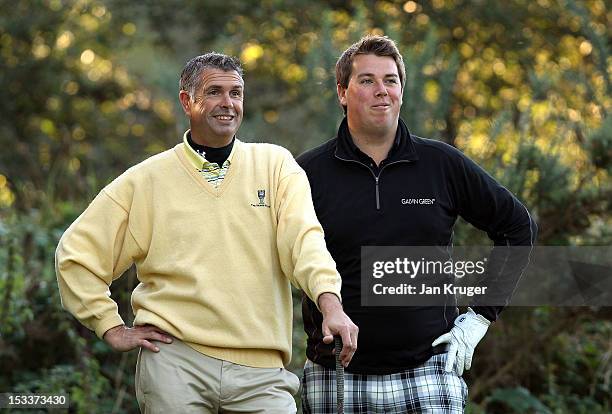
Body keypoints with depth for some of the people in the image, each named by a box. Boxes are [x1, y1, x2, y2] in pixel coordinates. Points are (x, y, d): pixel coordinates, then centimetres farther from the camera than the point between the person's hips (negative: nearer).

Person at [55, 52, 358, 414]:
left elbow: (303, 237, -8)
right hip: (175, 360, 0)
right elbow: (76, 254, 11)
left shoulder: (276, 164, 9)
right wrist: (113, 329, 4)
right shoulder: (147, 180, 8)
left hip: (260, 370, 0)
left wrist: (331, 303, -24)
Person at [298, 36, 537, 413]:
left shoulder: (443, 164, 5)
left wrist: (481, 315, 8)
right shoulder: (309, 172, 2)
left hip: (428, 372, 0)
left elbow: (518, 226, 13)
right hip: (335, 378, 0)